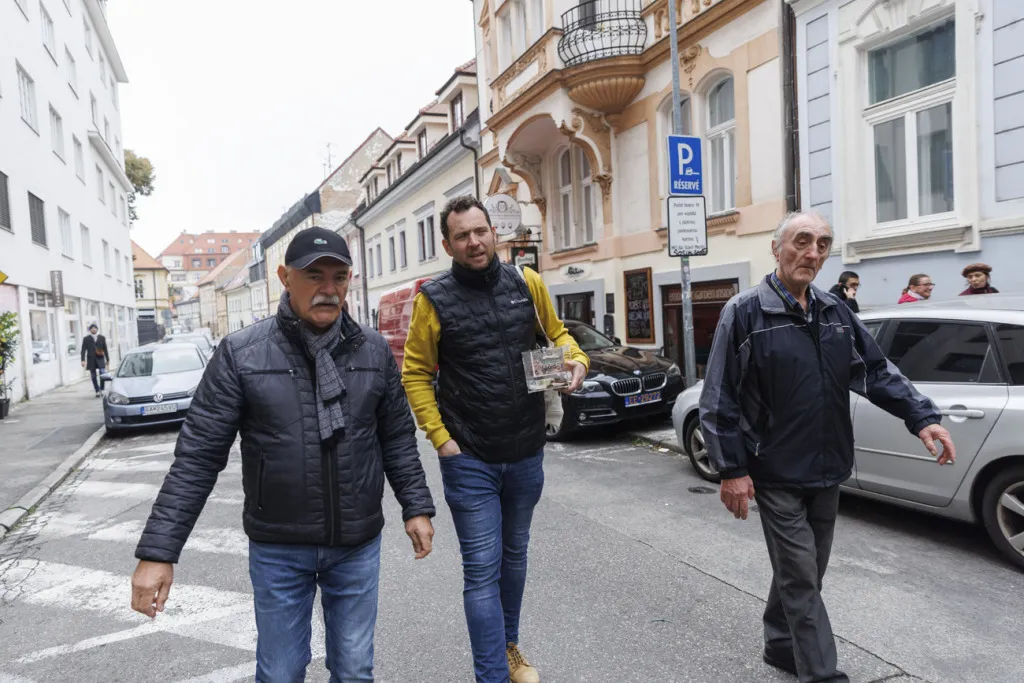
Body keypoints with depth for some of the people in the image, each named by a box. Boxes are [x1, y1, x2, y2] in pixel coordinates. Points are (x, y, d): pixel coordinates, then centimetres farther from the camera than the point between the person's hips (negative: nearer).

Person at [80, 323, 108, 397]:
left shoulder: (102, 338, 9)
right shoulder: (86, 339, 5)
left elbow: (105, 349, 12)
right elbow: (83, 350, 1)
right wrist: (83, 360, -9)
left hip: (100, 359, 0)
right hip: (91, 360, 0)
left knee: (102, 375, -14)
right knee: (93, 377, 3)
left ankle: (102, 390, -3)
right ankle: (97, 391, 11)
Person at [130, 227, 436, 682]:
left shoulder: (374, 351, -3)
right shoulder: (240, 354, -10)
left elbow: (397, 438, 6)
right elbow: (198, 456, -9)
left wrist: (417, 507, 4)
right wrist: (158, 552, -11)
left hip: (358, 544, 2)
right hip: (277, 548, -1)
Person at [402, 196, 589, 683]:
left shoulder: (527, 283, 0)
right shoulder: (434, 299, -7)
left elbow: (556, 332, 14)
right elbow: (416, 374, -3)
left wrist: (577, 359, -8)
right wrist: (440, 439, -11)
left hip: (527, 454, 4)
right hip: (469, 460, -3)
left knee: (515, 556, 21)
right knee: (482, 569, 0)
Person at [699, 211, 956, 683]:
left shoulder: (835, 312, 8)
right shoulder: (745, 313, -11)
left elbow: (877, 372, 11)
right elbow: (719, 398, -12)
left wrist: (922, 417, -4)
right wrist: (732, 469, -15)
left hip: (826, 471, 7)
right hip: (776, 473, -6)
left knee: (804, 571, 18)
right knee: (800, 578, -2)